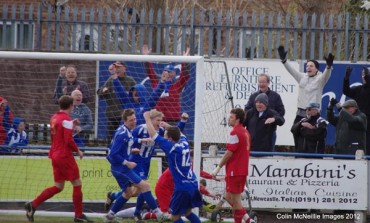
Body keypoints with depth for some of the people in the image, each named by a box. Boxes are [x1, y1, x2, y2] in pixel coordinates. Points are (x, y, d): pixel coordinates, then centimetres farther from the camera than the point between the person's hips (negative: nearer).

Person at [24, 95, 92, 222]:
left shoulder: (54, 118, 9)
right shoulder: (66, 119, -15)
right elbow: (69, 140, -21)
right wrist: (78, 151, -7)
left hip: (55, 155, 8)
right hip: (65, 156, -8)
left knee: (58, 187, 13)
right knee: (77, 184, 3)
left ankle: (33, 205, 4)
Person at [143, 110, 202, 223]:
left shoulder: (171, 147, -14)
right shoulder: (184, 143, 4)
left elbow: (153, 134, -9)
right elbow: (179, 133, 30)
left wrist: (147, 118, 4)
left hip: (182, 188, -8)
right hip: (193, 185, 8)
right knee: (187, 212, 22)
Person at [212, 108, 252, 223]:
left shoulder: (235, 132, -15)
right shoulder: (245, 132, 13)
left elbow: (229, 153, -18)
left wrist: (218, 167, -9)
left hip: (235, 171, -9)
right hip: (243, 170, 9)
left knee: (235, 199, -3)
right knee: (230, 197, 16)